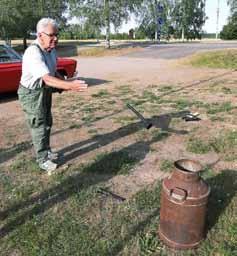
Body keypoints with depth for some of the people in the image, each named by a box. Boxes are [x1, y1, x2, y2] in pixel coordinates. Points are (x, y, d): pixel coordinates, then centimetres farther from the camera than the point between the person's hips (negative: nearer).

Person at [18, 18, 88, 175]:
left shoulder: (51, 50, -2)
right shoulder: (33, 53, -31)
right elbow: (47, 79, -42)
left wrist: (65, 82, -5)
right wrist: (70, 86, -54)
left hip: (46, 90, 9)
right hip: (31, 93, -9)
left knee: (47, 123, 20)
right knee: (39, 126, 0)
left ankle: (46, 150, 39)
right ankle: (43, 159, 16)